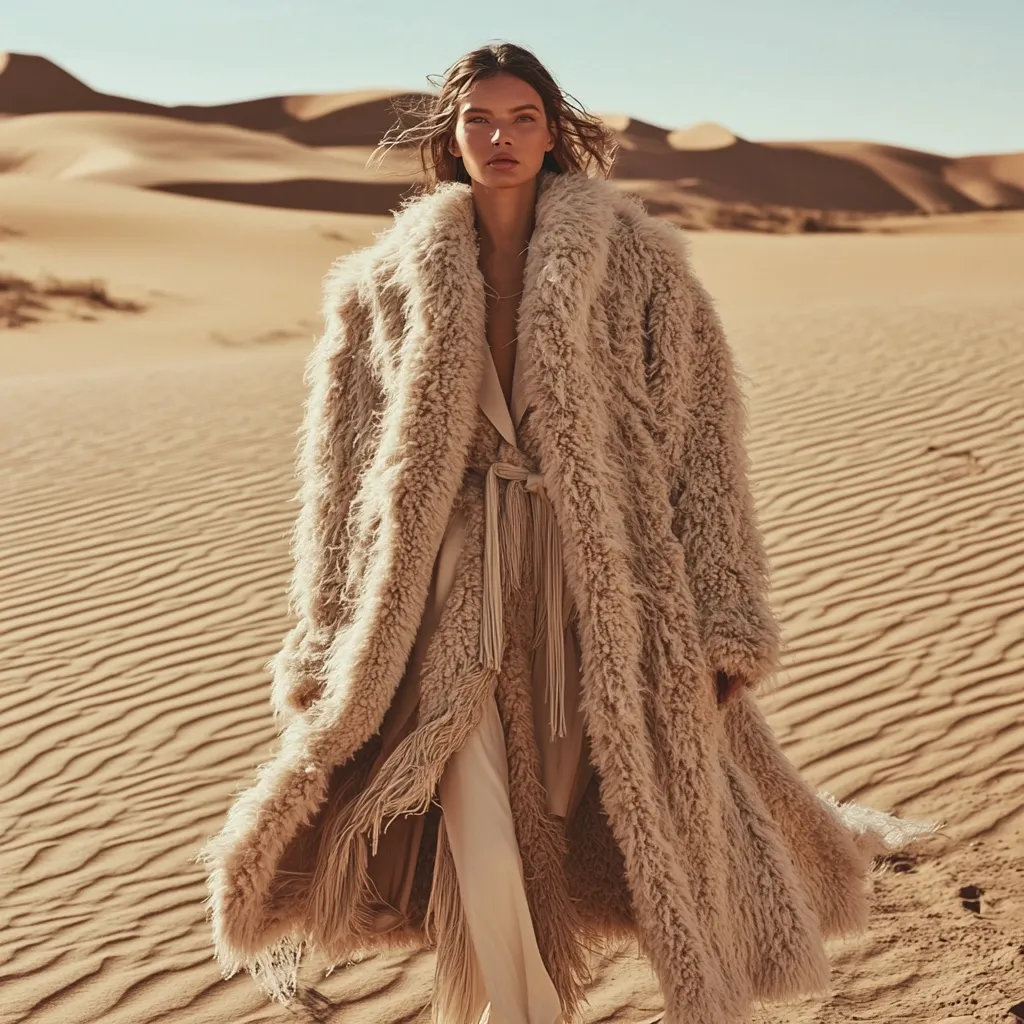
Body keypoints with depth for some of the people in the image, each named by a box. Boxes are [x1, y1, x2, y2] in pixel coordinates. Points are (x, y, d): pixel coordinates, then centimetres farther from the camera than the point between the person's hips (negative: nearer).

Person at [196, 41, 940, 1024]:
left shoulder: (636, 258, 2)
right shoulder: (391, 277, 7)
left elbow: (699, 437, 0)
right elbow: (343, 467, 9)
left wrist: (723, 623, -5)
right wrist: (332, 642, 5)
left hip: (605, 576, 0)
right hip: (461, 583, 1)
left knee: (658, 820, 5)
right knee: (485, 851, -8)